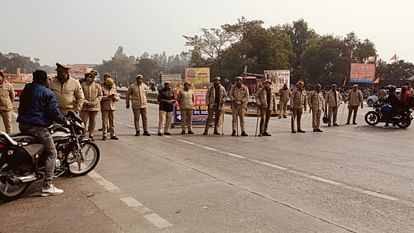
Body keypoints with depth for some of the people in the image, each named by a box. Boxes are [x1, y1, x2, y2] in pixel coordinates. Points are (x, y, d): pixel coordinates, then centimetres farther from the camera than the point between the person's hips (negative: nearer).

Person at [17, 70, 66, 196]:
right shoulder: (48, 93, -9)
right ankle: (47, 186, -11)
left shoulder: (26, 89, 14)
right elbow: (53, 112, -14)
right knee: (52, 153, -5)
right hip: (38, 127, -8)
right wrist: (65, 121, 1)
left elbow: (21, 106, 23)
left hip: (22, 125, 8)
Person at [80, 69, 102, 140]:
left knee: (93, 122, 10)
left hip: (95, 107, 2)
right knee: (83, 121, -4)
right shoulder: (83, 85, -3)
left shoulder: (97, 86, 4)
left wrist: (95, 102, -6)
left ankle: (91, 135, 20)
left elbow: (100, 95, 7)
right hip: (85, 107, -2)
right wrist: (86, 102, -12)